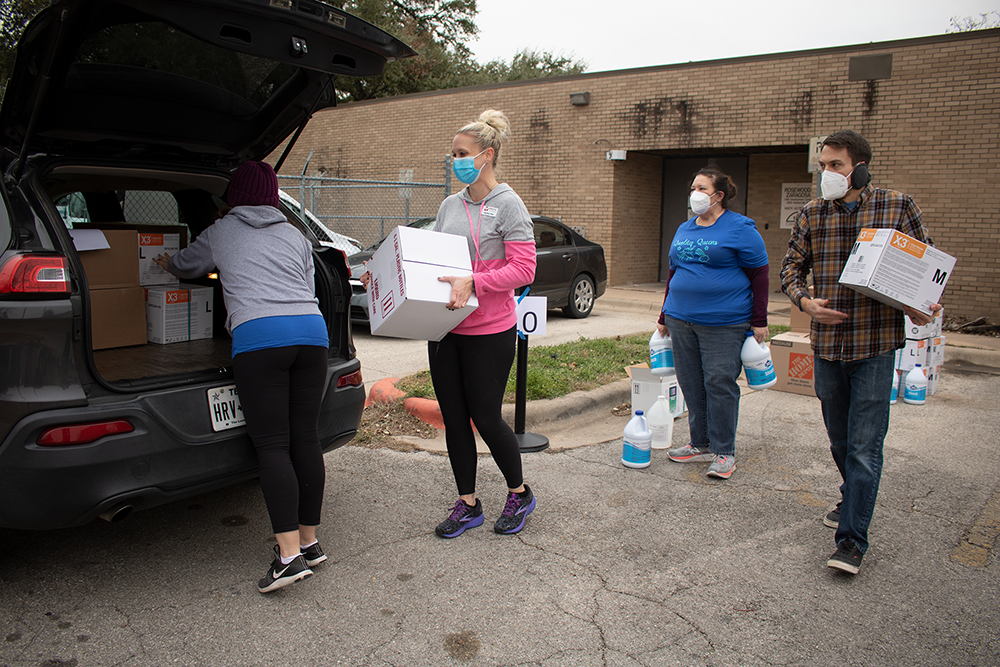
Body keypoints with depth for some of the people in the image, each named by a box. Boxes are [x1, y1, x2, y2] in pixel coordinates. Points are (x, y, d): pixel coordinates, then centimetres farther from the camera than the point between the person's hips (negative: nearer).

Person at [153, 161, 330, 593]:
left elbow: (186, 266, 37)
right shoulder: (295, 236, 25)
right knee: (305, 439, 8)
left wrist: (167, 263, 61)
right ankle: (309, 541, 16)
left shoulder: (220, 233, 19)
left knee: (272, 445, -5)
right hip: (312, 330, 4)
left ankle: (289, 554, -10)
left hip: (258, 335, -4)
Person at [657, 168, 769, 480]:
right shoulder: (684, 229, 15)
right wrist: (664, 317, 18)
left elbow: (759, 275, -5)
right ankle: (701, 444, 23)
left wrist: (759, 321, -9)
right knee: (691, 384, 10)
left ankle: (724, 452, 9)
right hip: (681, 320, 7)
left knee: (719, 384, -4)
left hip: (723, 323, -6)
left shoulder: (740, 229, -4)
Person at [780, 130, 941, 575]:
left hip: (876, 344, -4)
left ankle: (852, 539, 3)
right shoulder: (812, 215, 6)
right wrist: (804, 301, -11)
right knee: (839, 438, 18)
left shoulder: (897, 207, -1)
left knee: (864, 445, -4)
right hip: (826, 342, 4)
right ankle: (853, 499, 43)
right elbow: (791, 268, 9)